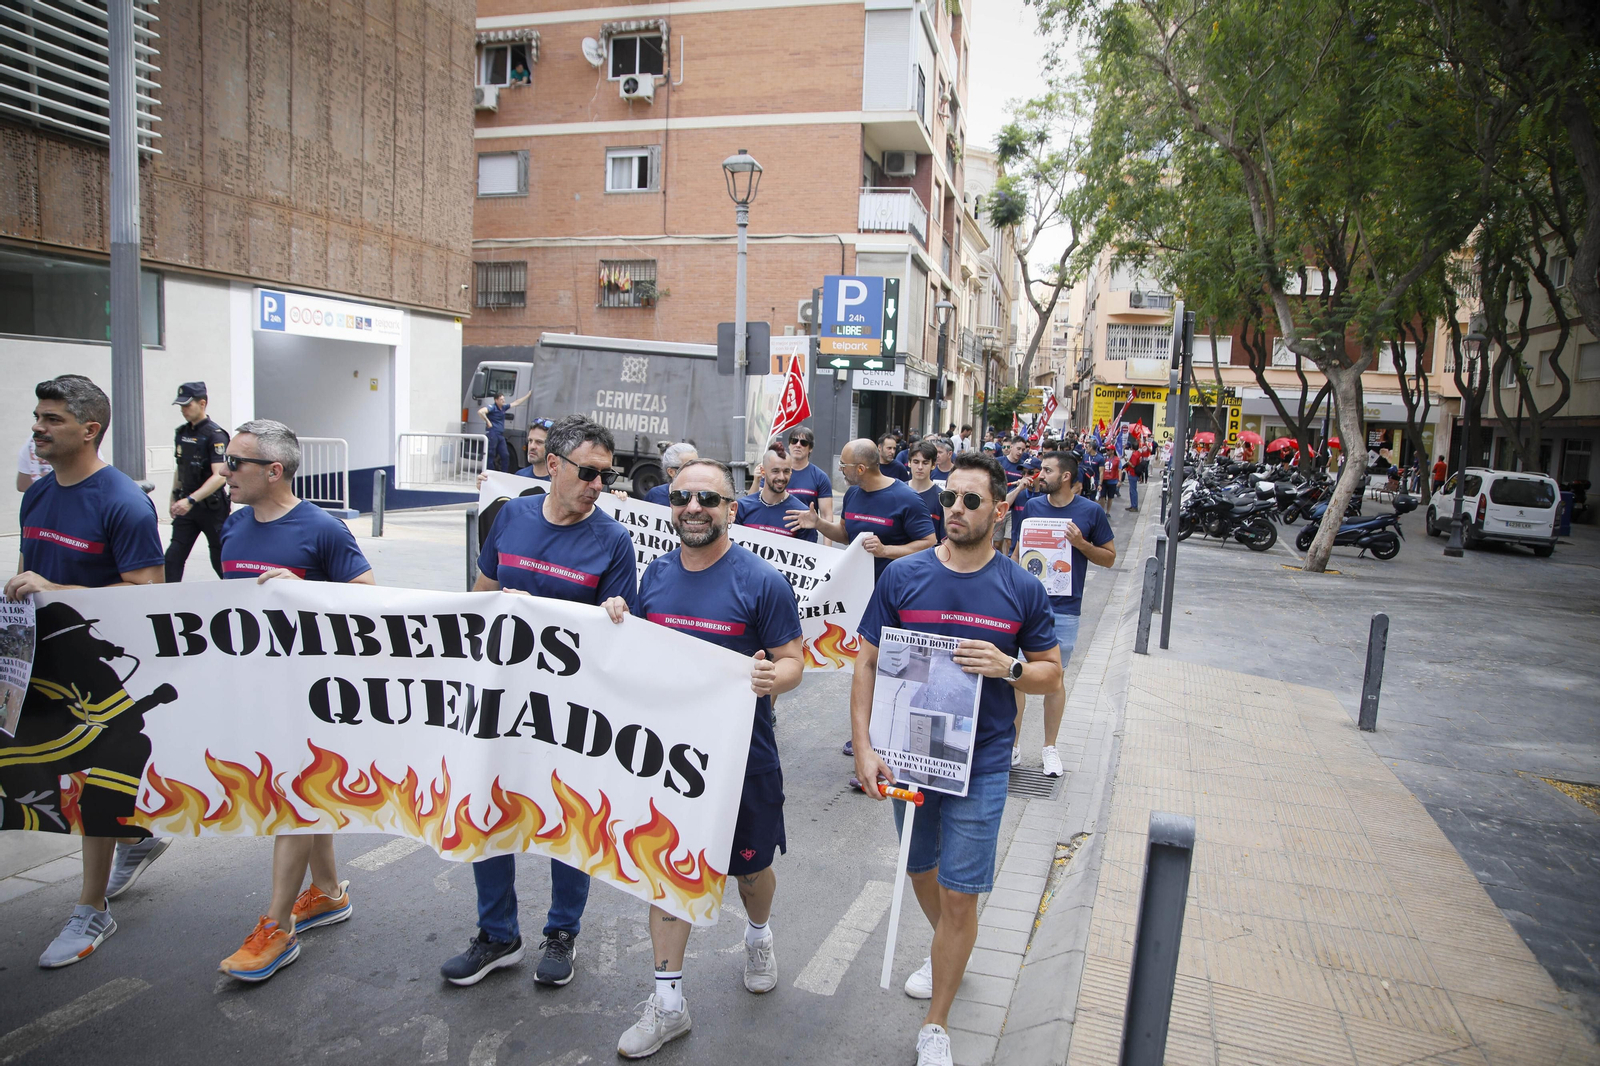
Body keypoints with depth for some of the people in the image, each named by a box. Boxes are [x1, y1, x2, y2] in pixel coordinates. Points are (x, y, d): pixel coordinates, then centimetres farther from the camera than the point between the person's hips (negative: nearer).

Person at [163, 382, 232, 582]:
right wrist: (174, 499, 20)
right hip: (187, 505, 6)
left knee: (221, 560, 3)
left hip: (212, 506, -6)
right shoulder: (181, 433, 10)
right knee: (173, 556, 0)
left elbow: (219, 476, -22)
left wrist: (190, 500, -29)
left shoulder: (215, 435, -14)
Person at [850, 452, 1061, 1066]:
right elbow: (867, 663, -2)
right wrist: (864, 746, -10)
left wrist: (1007, 666, -19)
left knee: (959, 893, 2)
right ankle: (948, 955, 52)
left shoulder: (1022, 589, -5)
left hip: (981, 763, -2)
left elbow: (1051, 672, 3)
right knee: (922, 872, 21)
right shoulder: (902, 577, -5)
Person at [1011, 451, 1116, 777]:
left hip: (1064, 608, -2)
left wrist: (1081, 544, -14)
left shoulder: (1091, 511, -3)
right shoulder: (1032, 506, 4)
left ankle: (1050, 747, 24)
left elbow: (1110, 557, 4)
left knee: (1055, 678, 9)